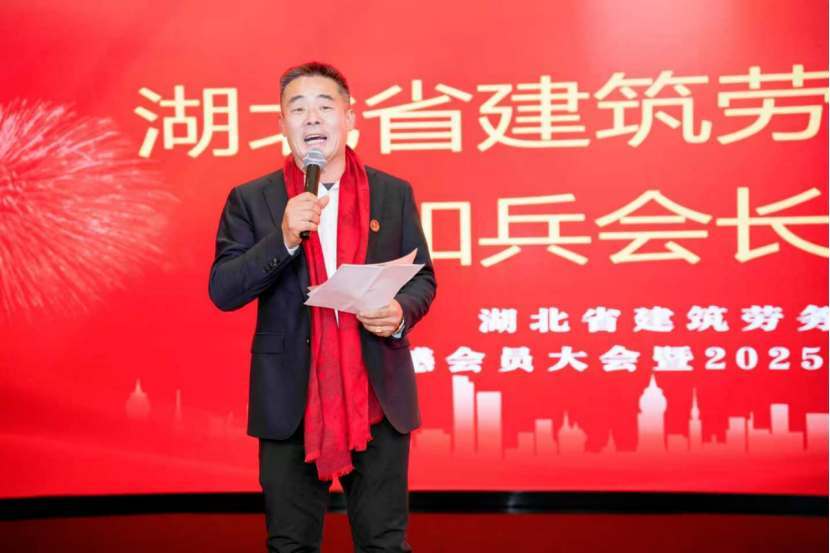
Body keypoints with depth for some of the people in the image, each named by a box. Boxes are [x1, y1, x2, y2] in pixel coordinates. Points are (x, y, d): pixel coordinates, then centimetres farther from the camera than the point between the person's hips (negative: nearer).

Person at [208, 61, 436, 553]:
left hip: (379, 398, 0)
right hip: (290, 402, 0)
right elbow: (223, 292, -6)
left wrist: (401, 313, -14)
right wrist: (285, 239, -20)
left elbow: (423, 278, 9)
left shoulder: (393, 193, 3)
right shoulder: (251, 200, 0)